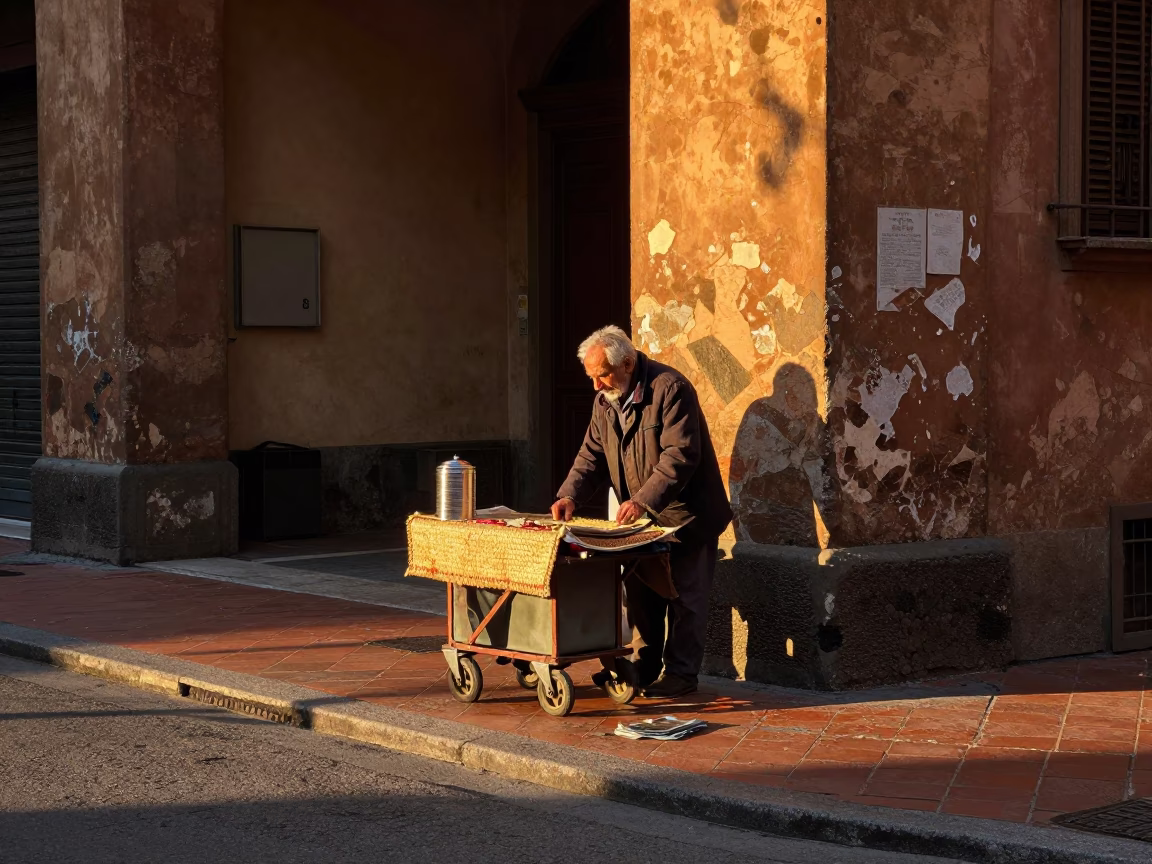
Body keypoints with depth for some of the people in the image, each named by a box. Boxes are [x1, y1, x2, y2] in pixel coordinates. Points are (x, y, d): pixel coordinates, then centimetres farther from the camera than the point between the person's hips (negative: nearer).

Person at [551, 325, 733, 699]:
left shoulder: (670, 388, -21)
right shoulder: (605, 400, 3)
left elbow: (680, 455, -27)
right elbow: (592, 454, 7)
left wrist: (643, 500, -33)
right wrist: (570, 495, -10)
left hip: (685, 515, -7)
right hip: (640, 518, 8)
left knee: (683, 595, -1)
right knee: (640, 594, 12)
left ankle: (680, 672, 7)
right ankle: (644, 667, 22)